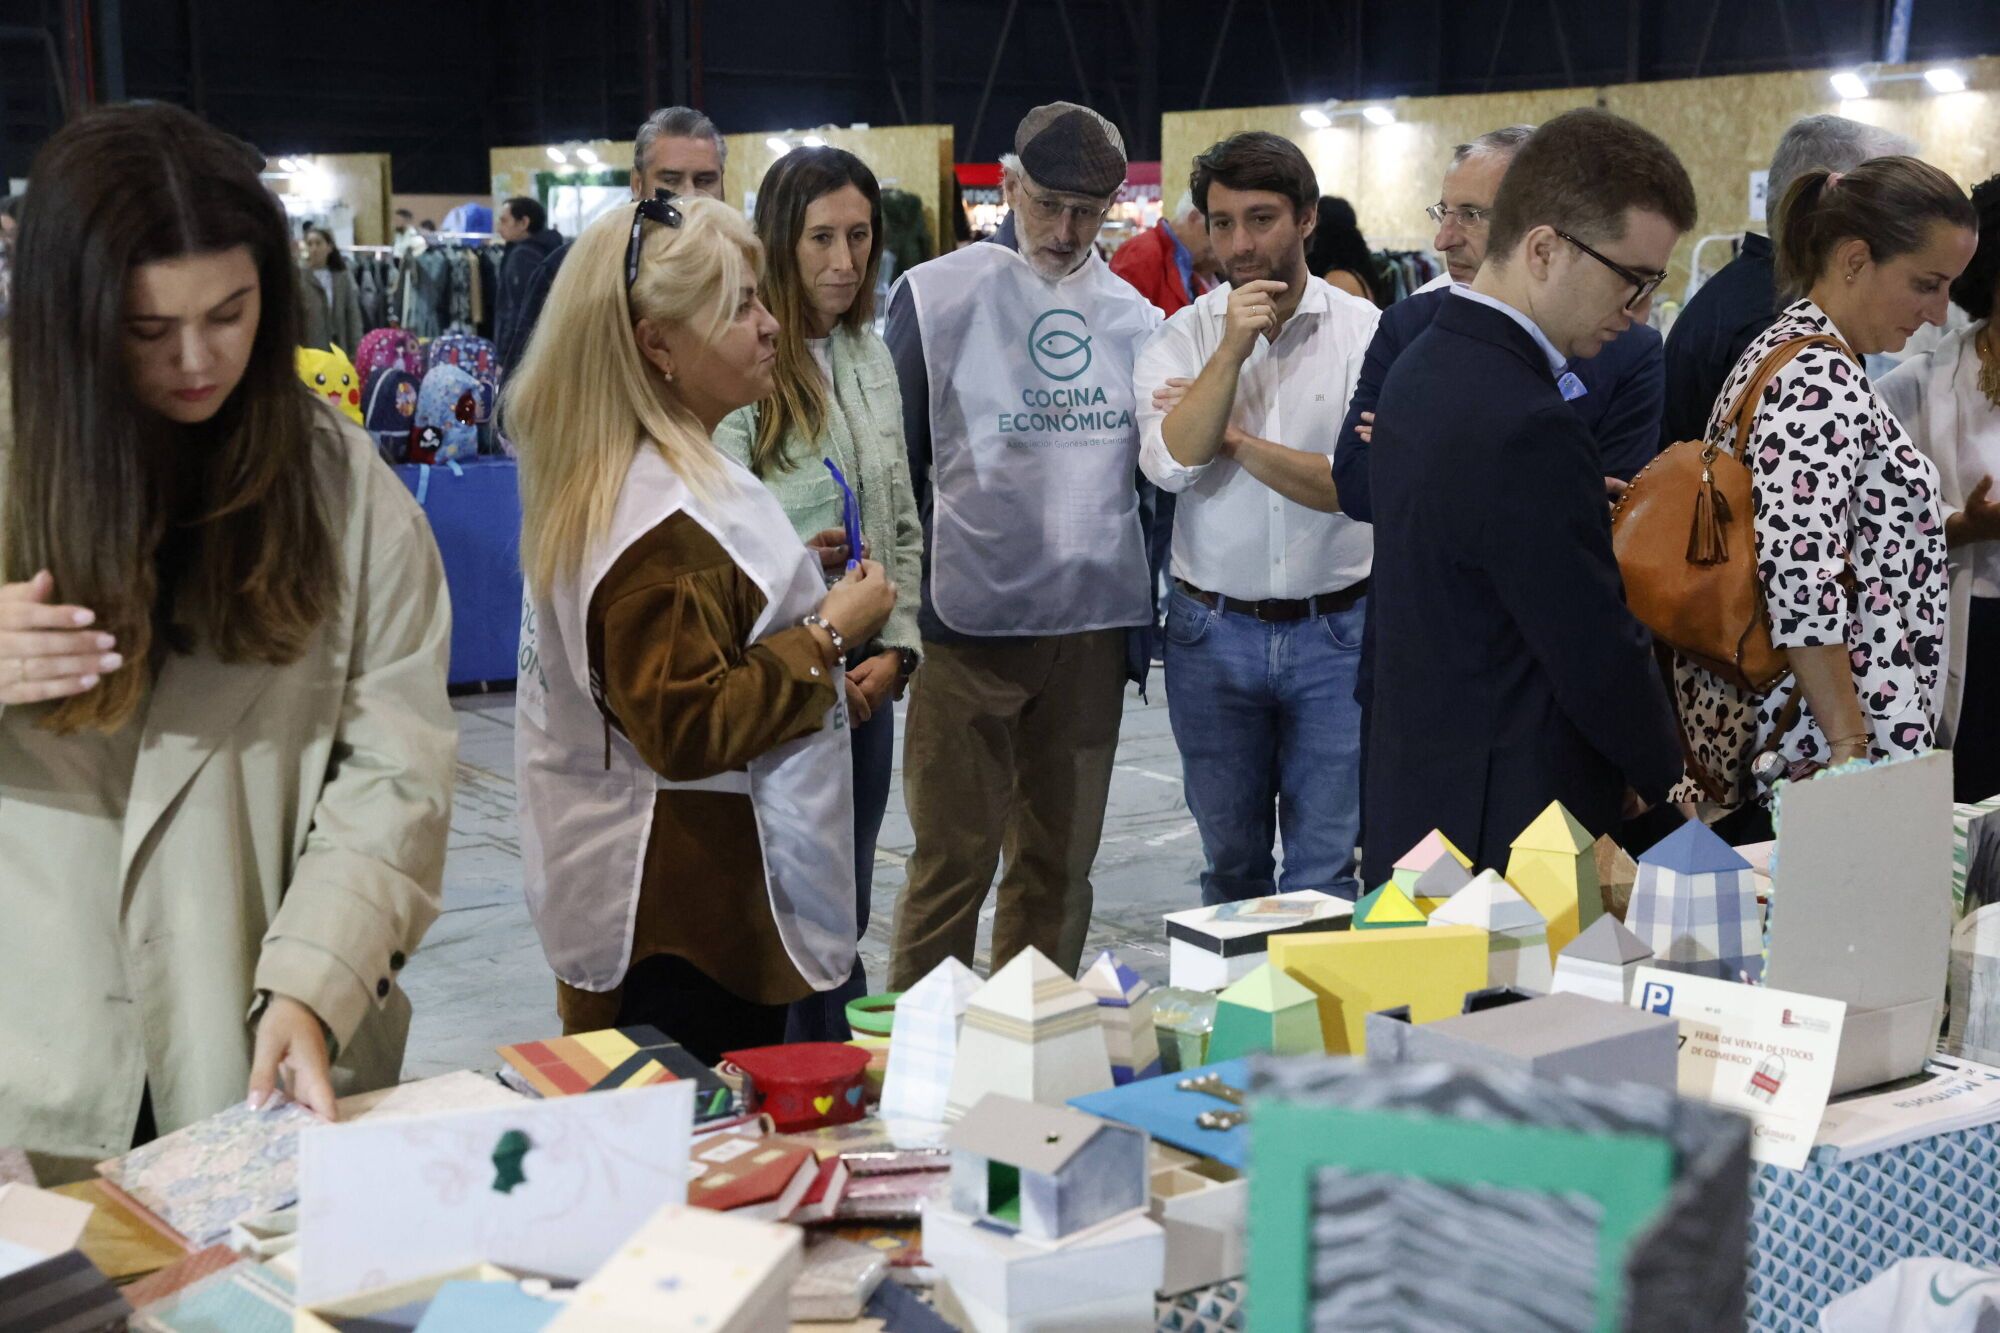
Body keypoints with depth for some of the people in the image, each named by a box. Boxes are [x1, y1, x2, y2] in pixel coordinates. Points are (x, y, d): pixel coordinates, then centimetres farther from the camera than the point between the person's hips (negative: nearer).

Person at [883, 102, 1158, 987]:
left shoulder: (1135, 318, 10)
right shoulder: (935, 296, -2)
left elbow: (1154, 476, 15)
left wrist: (1146, 617, 11)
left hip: (1093, 629, 4)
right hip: (969, 625, -4)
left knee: (1060, 865, 11)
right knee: (951, 860, 1)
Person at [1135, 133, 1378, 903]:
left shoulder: (1366, 332, -4)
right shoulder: (1183, 338, 0)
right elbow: (1171, 463, -16)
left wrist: (1238, 442, -10)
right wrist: (1232, 349, -19)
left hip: (1335, 630, -1)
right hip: (1214, 630, 2)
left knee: (1325, 867, 4)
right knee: (1230, 860, 14)